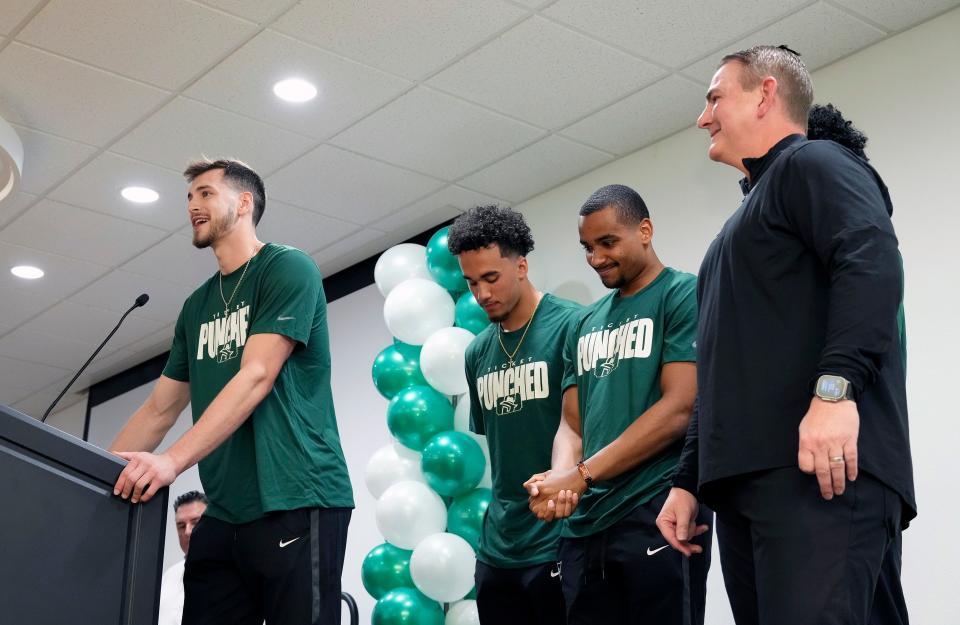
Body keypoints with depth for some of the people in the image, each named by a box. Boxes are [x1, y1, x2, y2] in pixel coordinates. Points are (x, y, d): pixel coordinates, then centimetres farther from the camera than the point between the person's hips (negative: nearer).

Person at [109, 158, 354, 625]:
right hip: (224, 514, 7)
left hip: (295, 502, -7)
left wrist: (172, 461, -23)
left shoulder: (287, 269, -3)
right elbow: (159, 409, 21)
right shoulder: (197, 306, 19)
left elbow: (256, 377, -14)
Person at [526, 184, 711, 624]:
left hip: (657, 513, -6)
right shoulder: (585, 324, 19)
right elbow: (572, 423, 15)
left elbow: (678, 410, -12)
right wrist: (560, 478, -9)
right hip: (584, 525, 7)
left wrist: (581, 475, -14)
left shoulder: (684, 295, -2)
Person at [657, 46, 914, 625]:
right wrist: (688, 480, 26)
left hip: (818, 468, -9)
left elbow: (872, 262, -17)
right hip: (745, 480, 10)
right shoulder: (752, 211, 32)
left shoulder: (813, 165, 4)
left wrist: (835, 387, -29)